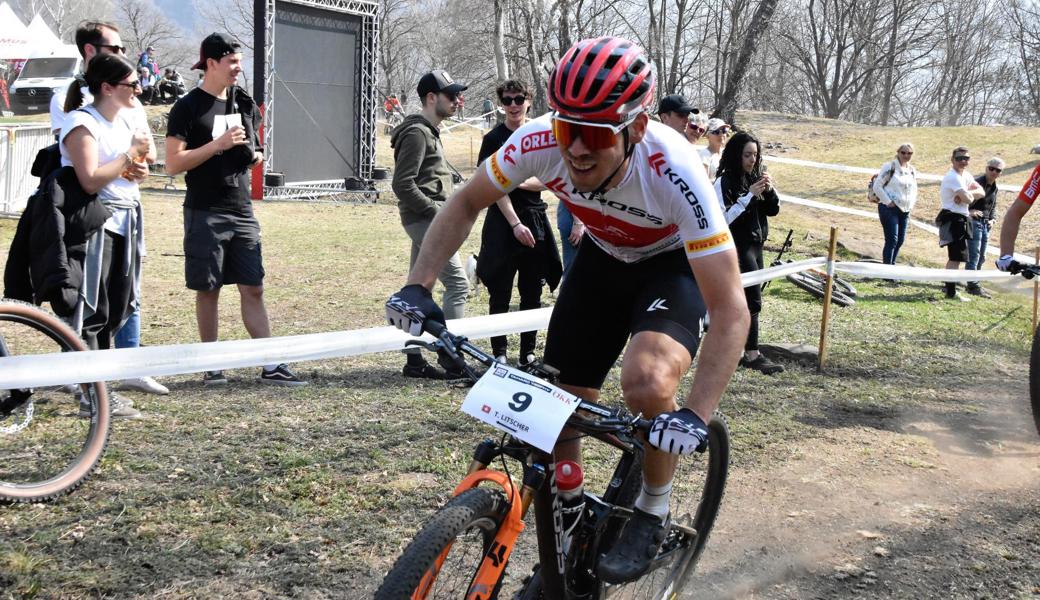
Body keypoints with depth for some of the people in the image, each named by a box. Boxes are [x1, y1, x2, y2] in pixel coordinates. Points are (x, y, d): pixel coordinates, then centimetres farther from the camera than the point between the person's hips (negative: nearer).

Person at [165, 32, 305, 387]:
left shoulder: (245, 105, 12)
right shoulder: (188, 108, -5)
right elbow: (173, 164, -11)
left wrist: (253, 155, -1)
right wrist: (218, 144, -19)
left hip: (241, 210, 5)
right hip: (204, 212, -5)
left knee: (253, 288, 1)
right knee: (208, 289, 3)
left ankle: (271, 367, 1)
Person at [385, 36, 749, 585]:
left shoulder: (674, 174, -39)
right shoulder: (539, 142, -29)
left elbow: (730, 311, -37)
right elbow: (466, 204, -9)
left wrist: (697, 416, -48)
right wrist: (418, 286, -22)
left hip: (673, 263, -4)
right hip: (602, 256, 4)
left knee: (648, 381, -31)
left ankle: (652, 513, -2)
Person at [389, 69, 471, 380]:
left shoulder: (427, 131, 19)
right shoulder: (417, 132, -13)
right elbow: (402, 184, -21)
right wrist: (437, 211, -18)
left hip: (425, 219, 10)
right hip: (425, 218, -10)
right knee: (458, 284, -11)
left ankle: (414, 359, 16)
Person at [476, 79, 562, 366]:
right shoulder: (494, 139, -2)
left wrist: (520, 181, -16)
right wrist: (515, 224, -18)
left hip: (534, 219, 4)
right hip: (503, 221, -4)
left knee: (532, 293, 6)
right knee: (500, 293, -1)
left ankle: (528, 353, 15)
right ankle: (499, 353, 7)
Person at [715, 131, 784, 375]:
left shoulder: (756, 177, 10)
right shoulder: (725, 182, -11)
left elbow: (773, 210, 12)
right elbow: (724, 217, -17)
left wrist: (769, 190, -6)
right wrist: (750, 195, -20)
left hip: (756, 245, 7)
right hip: (738, 247, -7)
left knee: (745, 300, 8)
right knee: (752, 300, -12)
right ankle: (752, 355, -9)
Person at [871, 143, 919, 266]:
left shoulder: (912, 170, 13)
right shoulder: (889, 167, -7)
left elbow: (914, 189, 25)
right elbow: (877, 186, -9)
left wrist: (911, 204, 10)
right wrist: (888, 202, -13)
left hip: (905, 210, 7)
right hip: (890, 209, -7)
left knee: (900, 240, 9)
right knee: (892, 240, -13)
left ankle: (891, 265, 20)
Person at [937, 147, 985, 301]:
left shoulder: (966, 175, 12)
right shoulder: (953, 177, -18)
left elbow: (981, 192, 4)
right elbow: (968, 199, -25)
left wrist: (965, 194, -13)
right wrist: (970, 194, -2)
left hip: (960, 220, 10)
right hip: (953, 220, -10)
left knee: (954, 257, 20)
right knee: (956, 257, -11)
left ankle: (949, 287, 32)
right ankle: (951, 292, -10)